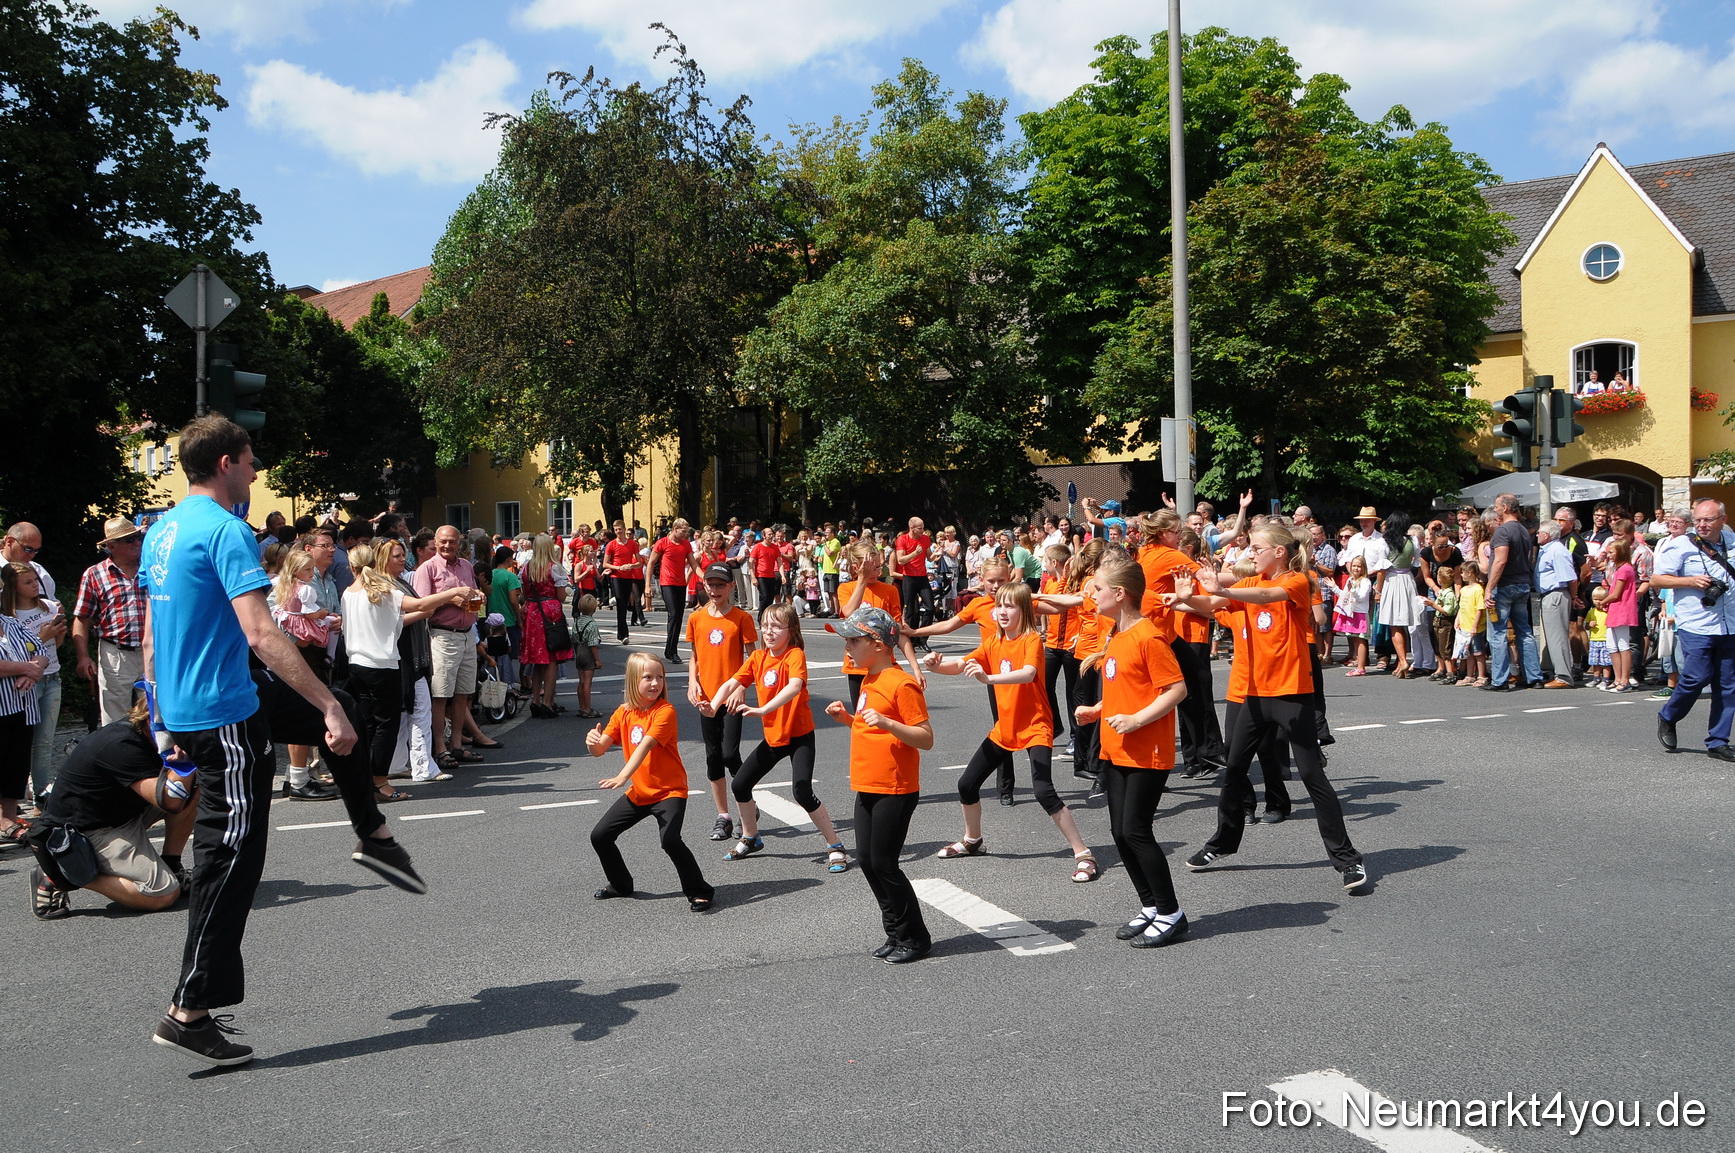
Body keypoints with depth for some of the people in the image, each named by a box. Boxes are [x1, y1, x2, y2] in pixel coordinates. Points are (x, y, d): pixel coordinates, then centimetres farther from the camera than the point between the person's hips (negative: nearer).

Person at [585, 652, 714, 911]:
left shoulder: (665, 711, -18)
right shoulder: (623, 713, 1)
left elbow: (645, 745, -31)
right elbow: (600, 749, -3)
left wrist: (622, 777, -43)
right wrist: (592, 740, -27)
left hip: (670, 791, -7)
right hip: (639, 792, 7)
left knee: (670, 839, -26)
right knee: (600, 836, 8)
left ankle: (700, 891, -7)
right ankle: (621, 884, 32)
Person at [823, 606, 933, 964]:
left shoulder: (902, 684, -16)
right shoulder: (868, 681, 13)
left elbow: (925, 738, -18)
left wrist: (887, 722, -31)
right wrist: (848, 717, 7)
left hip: (895, 790, -9)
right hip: (867, 787, 9)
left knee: (883, 863, -3)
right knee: (867, 860, 11)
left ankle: (914, 937, 12)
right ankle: (897, 933, 24)